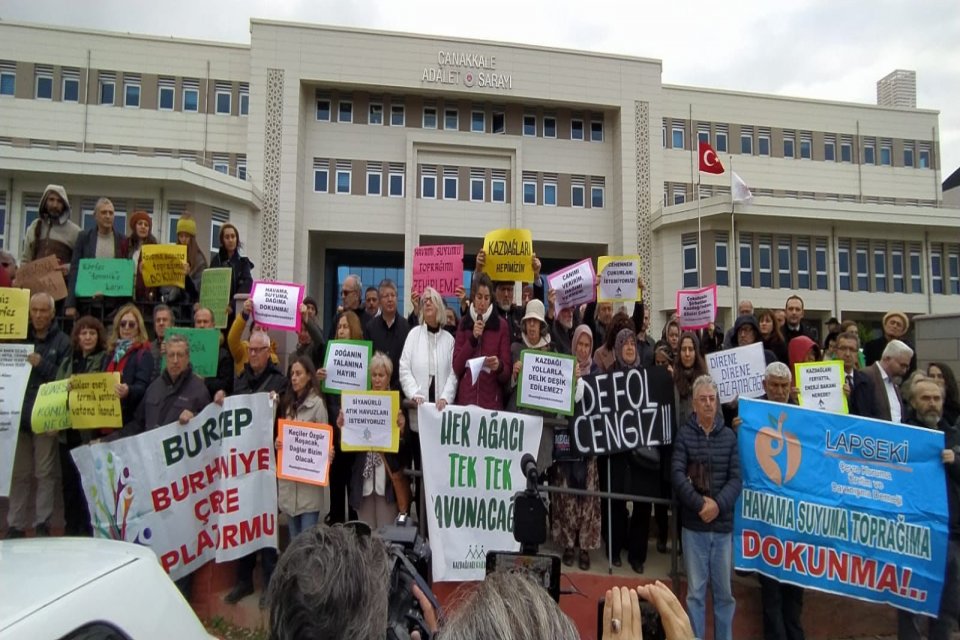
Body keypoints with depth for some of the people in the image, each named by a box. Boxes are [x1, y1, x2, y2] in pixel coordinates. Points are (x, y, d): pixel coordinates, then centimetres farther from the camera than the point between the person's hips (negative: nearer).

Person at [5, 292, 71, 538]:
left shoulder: (62, 342, 1)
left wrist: (42, 364, -16)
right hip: (19, 414, 3)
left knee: (45, 473, 2)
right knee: (19, 473, 10)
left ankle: (42, 523, 10)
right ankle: (15, 524, 18)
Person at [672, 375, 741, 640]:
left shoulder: (729, 436, 4)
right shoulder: (684, 435, -2)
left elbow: (736, 478, -1)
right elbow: (677, 475, -9)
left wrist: (718, 504, -14)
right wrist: (699, 504, -17)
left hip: (724, 524, 2)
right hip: (693, 525, -2)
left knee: (724, 591, 12)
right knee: (696, 591, 6)